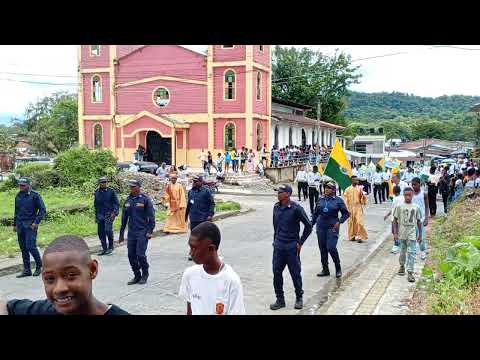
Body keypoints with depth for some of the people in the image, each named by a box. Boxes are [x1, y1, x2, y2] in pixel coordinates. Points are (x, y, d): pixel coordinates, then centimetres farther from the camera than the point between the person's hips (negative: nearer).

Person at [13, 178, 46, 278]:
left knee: (30, 246, -12)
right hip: (20, 225, 6)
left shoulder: (34, 195, -6)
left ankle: (39, 266, 7)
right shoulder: (18, 196, 12)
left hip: (30, 225, -6)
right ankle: (26, 270, 15)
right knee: (23, 248, 7)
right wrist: (15, 224, 19)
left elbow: (43, 210, -6)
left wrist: (36, 222, -12)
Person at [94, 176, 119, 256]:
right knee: (100, 232, 4)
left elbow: (117, 203, 0)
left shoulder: (111, 191, -1)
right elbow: (95, 205, 19)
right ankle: (104, 249, 15)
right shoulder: (96, 192, 10)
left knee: (108, 230, -17)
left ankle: (110, 247, 0)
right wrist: (96, 216, 18)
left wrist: (114, 212, -12)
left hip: (109, 214, -4)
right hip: (100, 215, 5)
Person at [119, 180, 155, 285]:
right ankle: (137, 275, 21)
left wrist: (150, 231, -11)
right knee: (131, 255, 6)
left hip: (142, 232, -5)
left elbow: (151, 216, -6)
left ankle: (145, 274, 14)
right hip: (131, 233, 5)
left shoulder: (145, 199, -6)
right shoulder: (128, 200, 9)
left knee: (140, 254, -8)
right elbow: (124, 217, 15)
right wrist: (121, 233, 15)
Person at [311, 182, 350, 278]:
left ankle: (338, 268, 8)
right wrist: (312, 224, 12)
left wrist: (339, 222, -10)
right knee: (322, 248, 7)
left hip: (332, 227, -4)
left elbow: (346, 213, 3)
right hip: (321, 226, 4)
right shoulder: (320, 199, 8)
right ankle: (325, 270, 20)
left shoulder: (338, 200, -2)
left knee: (331, 247, -13)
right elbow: (315, 213, 16)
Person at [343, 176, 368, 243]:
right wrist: (347, 208, -5)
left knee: (359, 222, -9)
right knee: (351, 222, 5)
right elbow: (346, 200, 2)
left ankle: (359, 237, -5)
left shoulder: (360, 188, 4)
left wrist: (362, 194, -16)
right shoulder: (348, 189, 3)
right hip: (350, 207, 1)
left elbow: (363, 198, 4)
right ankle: (352, 236, 18)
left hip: (358, 207, -1)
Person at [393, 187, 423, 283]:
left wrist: (420, 235, 7)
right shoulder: (399, 206, -3)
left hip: (412, 234, 0)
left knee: (411, 252, -6)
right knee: (403, 251, 14)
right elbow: (395, 220, 0)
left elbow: (419, 221, 7)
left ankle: (410, 272, -6)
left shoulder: (416, 207, 1)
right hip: (402, 233, 0)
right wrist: (395, 233, -4)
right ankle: (402, 266, 37)